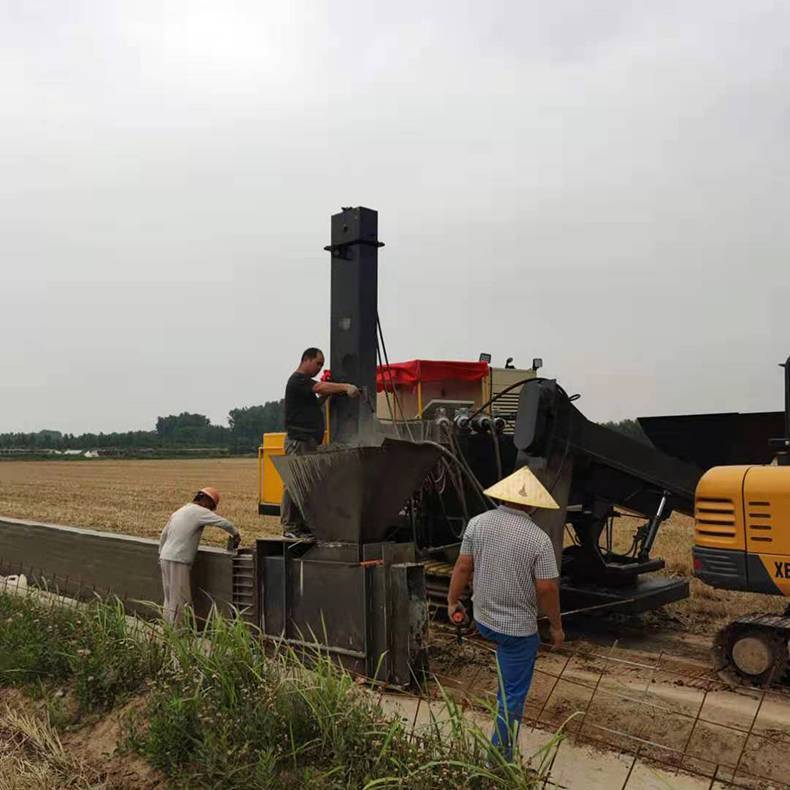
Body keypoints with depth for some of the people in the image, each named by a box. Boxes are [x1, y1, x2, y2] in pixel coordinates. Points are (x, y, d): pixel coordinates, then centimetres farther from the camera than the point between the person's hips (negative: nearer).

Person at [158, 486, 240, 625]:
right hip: (178, 561, -9)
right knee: (180, 602, -4)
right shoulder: (199, 511, -7)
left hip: (165, 558, 9)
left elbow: (164, 534, 23)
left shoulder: (180, 511, 19)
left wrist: (161, 554, 30)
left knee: (170, 600, 14)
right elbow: (224, 523, -12)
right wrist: (236, 534, 4)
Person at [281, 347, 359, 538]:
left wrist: (326, 396, 6)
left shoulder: (305, 382, 25)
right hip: (298, 441, -10)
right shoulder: (297, 380, -7)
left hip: (309, 441, 10)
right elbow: (321, 387, -23)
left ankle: (303, 525, 11)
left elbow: (314, 405, 22)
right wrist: (345, 387, -31)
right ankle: (289, 527, -6)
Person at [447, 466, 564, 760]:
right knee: (512, 694, 9)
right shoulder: (539, 539, -19)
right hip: (518, 628, -4)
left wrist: (453, 600, 11)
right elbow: (547, 589, -15)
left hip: (483, 620, 5)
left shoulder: (478, 523, -9)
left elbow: (463, 567, -3)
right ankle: (500, 755, 19)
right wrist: (556, 626, -1)